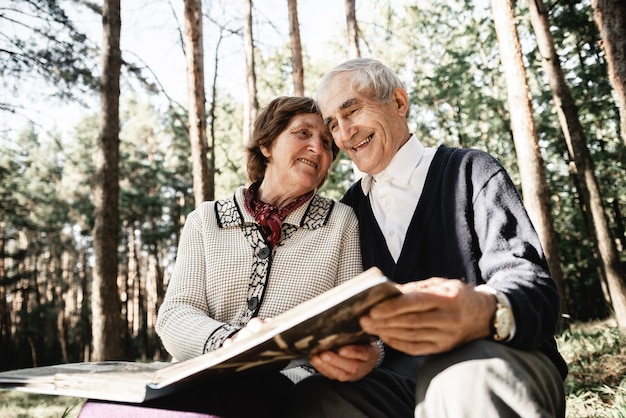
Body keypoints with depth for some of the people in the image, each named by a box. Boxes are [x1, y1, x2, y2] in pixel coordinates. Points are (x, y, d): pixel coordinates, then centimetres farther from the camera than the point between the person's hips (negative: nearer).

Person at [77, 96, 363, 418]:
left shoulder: (342, 222, 11)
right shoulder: (205, 220, 13)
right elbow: (175, 314, 2)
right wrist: (228, 340, -21)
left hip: (288, 381, -2)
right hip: (205, 377, 3)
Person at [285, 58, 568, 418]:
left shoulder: (471, 172, 3)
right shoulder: (351, 209, 15)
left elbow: (535, 290, -9)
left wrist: (485, 312, -34)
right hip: (402, 380, 4)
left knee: (464, 377, -38)